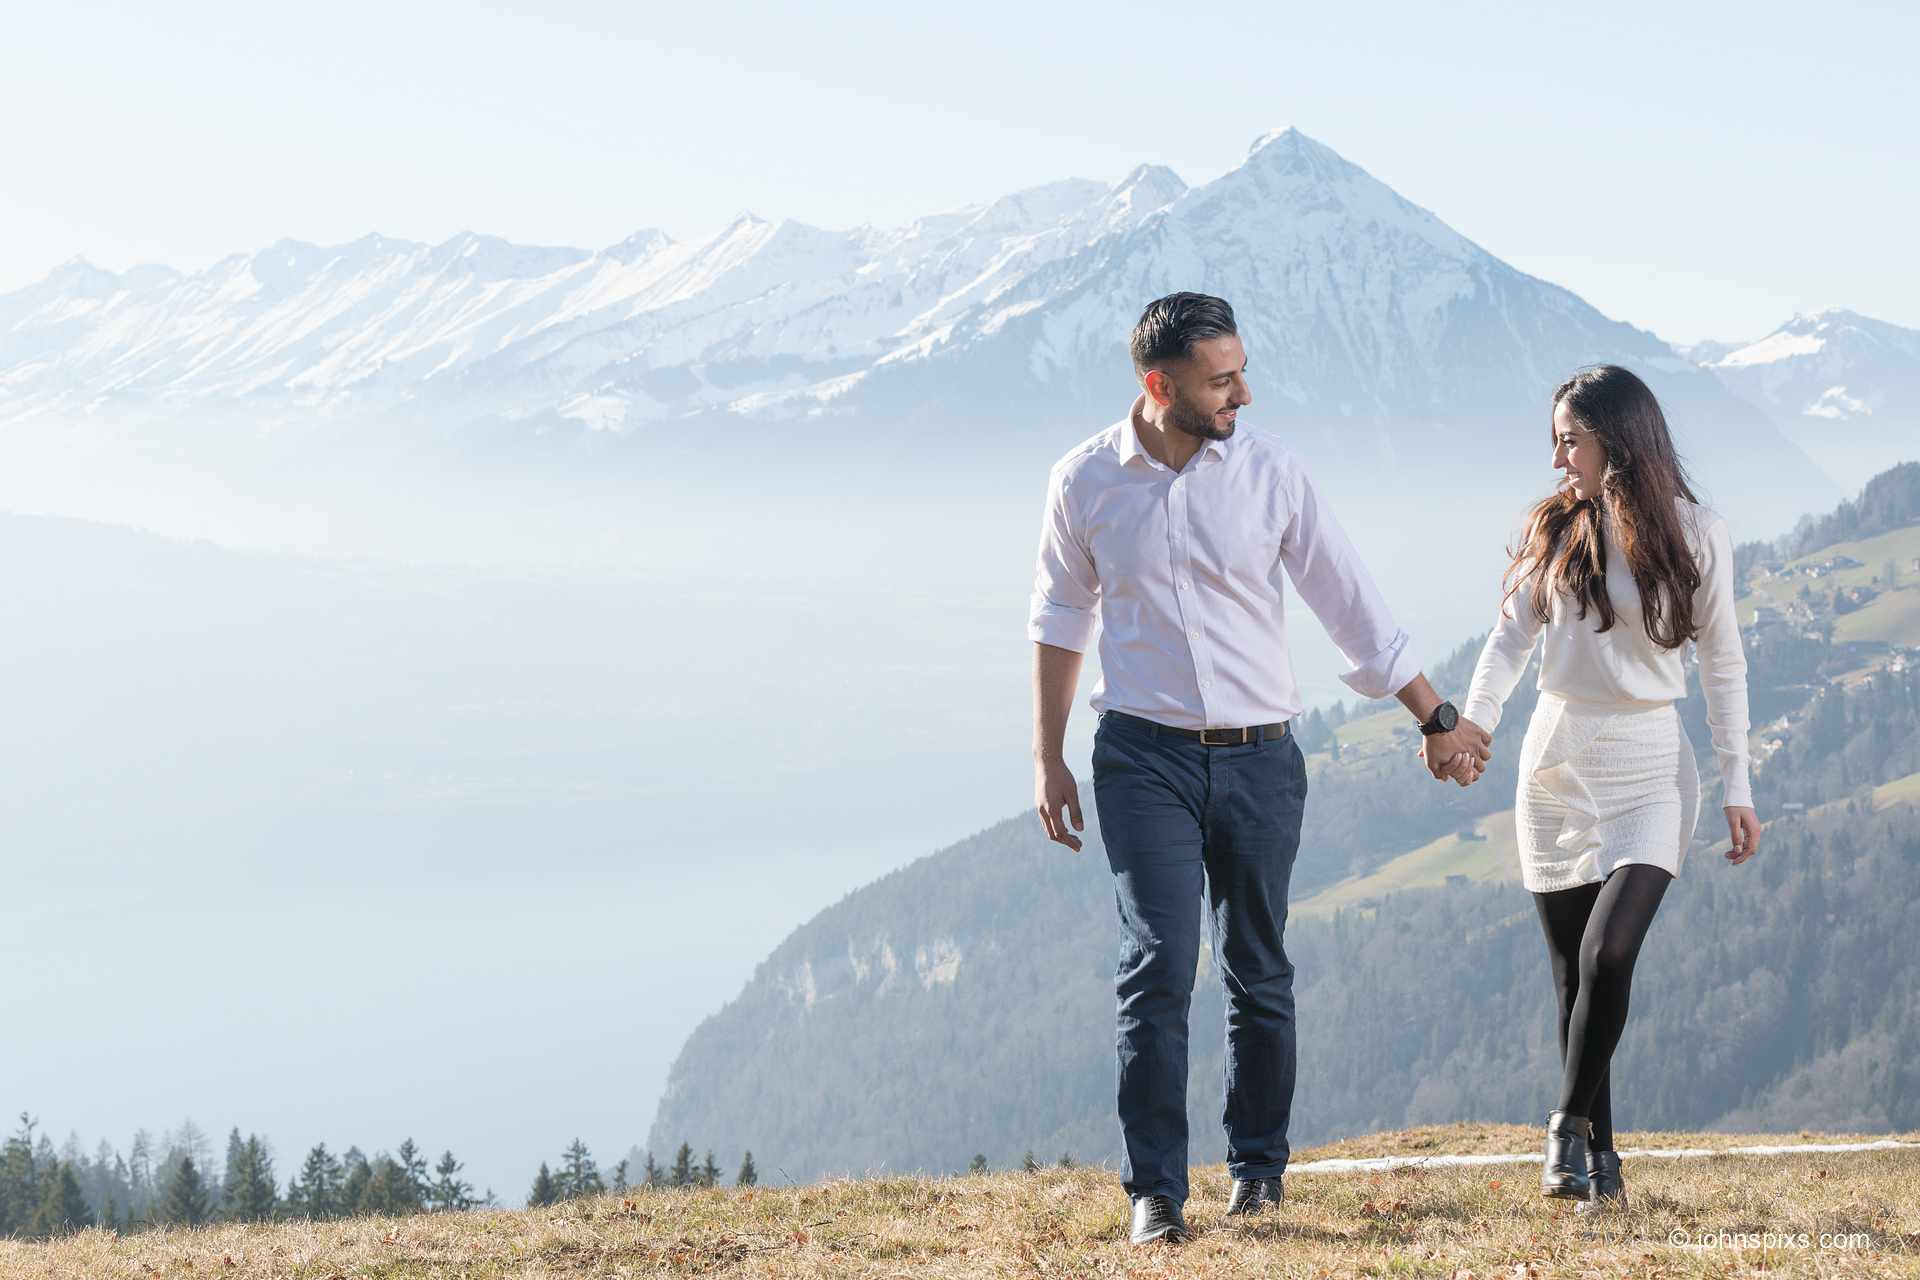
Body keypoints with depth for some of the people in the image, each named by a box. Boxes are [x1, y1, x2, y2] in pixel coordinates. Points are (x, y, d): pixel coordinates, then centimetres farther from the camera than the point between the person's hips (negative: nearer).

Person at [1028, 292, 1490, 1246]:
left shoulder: (1270, 471, -3)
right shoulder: (1085, 482, -2)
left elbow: (1352, 606, 4)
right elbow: (1060, 621, 11)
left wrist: (1437, 720, 6)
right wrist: (1048, 762, 10)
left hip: (1259, 758, 1)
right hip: (1145, 755, -1)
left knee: (1259, 972, 7)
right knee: (1158, 967, -10)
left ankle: (1259, 1165, 24)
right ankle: (1154, 1192, -6)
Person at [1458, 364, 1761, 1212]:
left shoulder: (1696, 535, -3)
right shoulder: (1555, 528, 5)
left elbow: (1722, 665, 2)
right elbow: (1512, 634, -3)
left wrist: (1736, 787, 1)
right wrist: (1476, 716, -21)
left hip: (1648, 768, -3)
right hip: (1556, 762, 3)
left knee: (1607, 952, -20)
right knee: (1573, 975, 4)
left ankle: (1570, 1122, -4)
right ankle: (1598, 1160, 12)